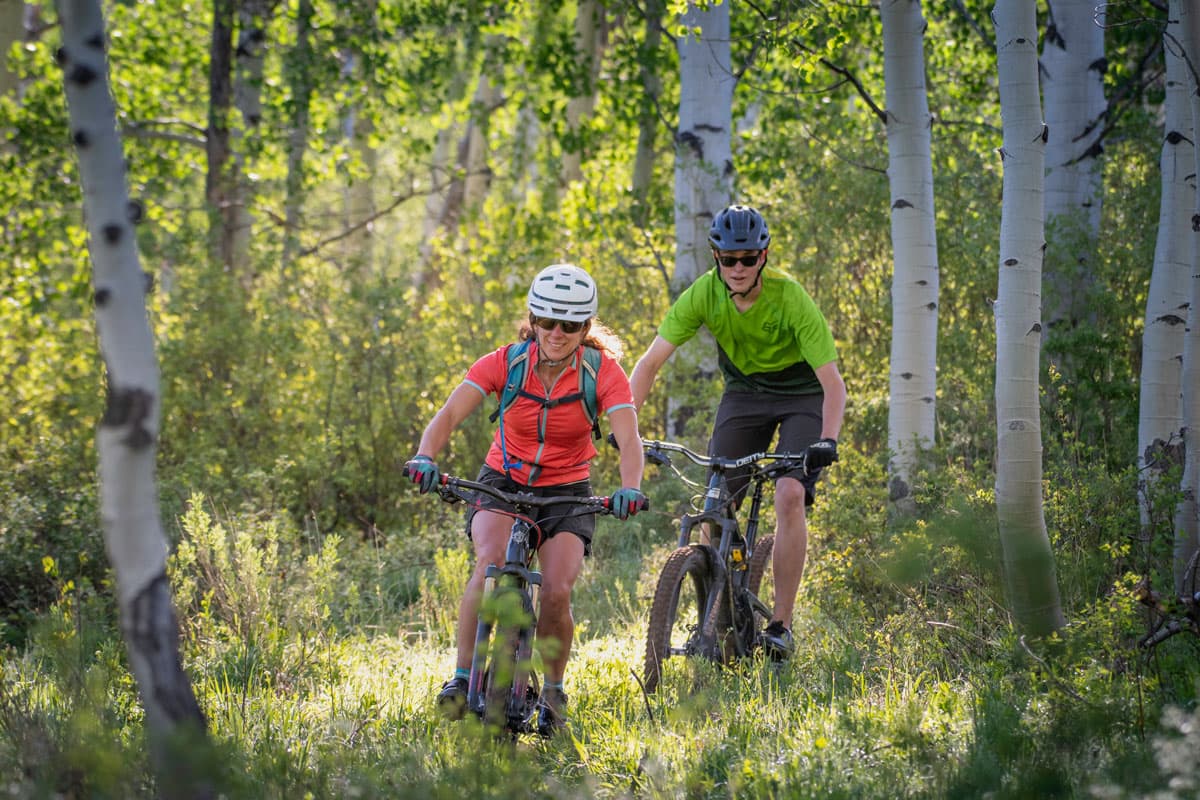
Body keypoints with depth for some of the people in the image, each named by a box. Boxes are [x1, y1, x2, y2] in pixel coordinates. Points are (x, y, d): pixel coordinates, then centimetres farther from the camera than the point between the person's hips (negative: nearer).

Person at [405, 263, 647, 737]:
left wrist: (630, 488, -47)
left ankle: (552, 690, 6)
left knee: (557, 592, -19)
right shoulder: (506, 363, -15)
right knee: (491, 562, -30)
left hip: (566, 493, 0)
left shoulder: (603, 372, -15)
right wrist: (425, 458, -44)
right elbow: (449, 414, -24)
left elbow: (629, 439, -27)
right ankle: (462, 678, -22)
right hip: (503, 482, 0)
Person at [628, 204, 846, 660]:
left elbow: (833, 382, -31)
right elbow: (650, 362, -18)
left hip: (801, 394, -3)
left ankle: (781, 624, -16)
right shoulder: (704, 294, -21)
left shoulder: (790, 298, -30)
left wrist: (827, 441, -47)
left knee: (790, 496, -23)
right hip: (744, 391, 3)